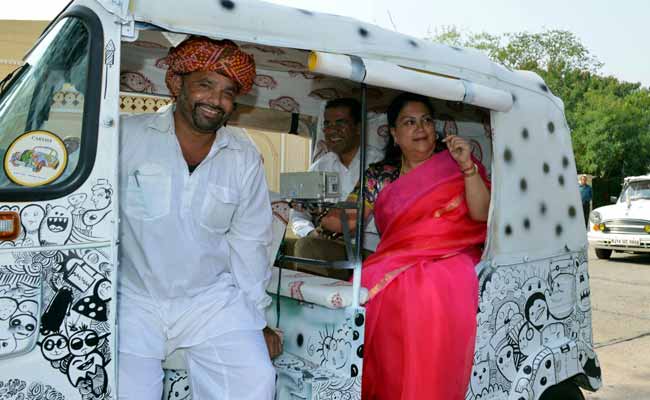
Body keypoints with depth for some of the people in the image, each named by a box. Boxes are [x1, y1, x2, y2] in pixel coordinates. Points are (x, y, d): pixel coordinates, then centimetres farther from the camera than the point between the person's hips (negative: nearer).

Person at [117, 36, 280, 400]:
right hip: (133, 297, -1)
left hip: (213, 298, 2)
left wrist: (257, 319, 9)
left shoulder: (246, 159, 4)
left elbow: (248, 242, 9)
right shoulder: (126, 137, -6)